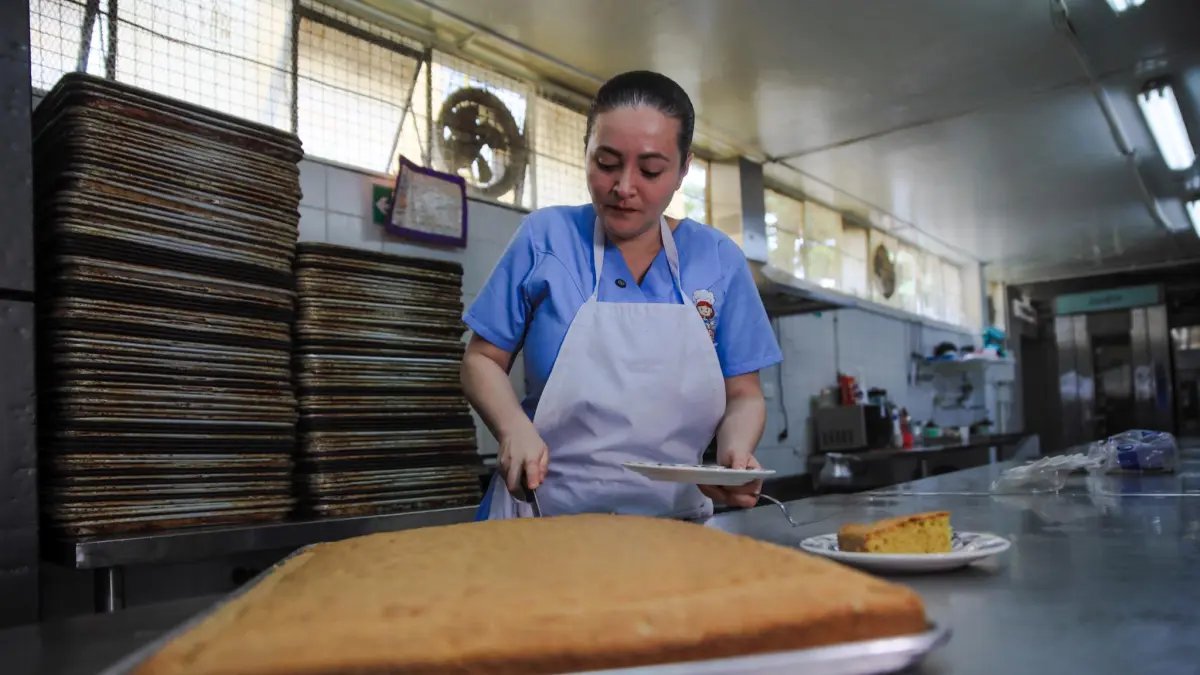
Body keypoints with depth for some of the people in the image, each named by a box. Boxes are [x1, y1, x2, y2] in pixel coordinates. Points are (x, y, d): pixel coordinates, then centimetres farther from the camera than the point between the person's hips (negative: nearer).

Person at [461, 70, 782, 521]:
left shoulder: (720, 260, 5)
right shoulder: (544, 237, 1)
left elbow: (743, 396, 9)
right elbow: (482, 360, 6)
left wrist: (736, 451, -12)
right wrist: (514, 429, -12)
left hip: (675, 519, 2)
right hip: (546, 517, -1)